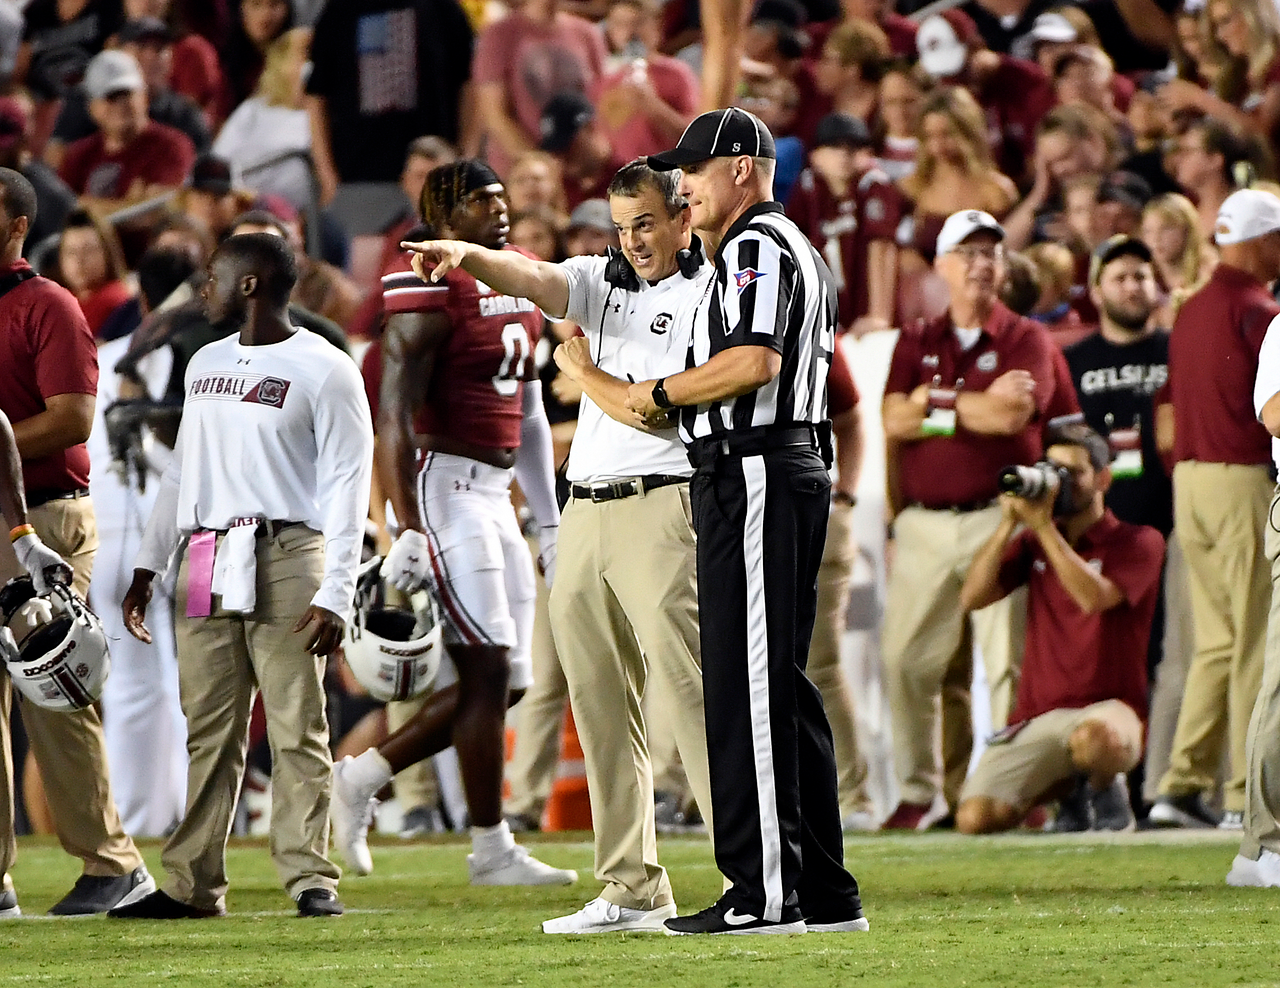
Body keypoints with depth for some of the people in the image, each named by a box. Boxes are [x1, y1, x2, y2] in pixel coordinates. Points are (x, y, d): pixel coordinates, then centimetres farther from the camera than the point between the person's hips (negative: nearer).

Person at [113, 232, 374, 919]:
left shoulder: (324, 371, -3)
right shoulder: (206, 364, 19)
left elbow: (346, 487, -7)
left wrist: (335, 596, -14)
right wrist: (146, 567, 17)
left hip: (284, 560, -6)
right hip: (205, 565, 6)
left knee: (296, 727, -6)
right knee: (208, 729, 5)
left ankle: (309, 878, -4)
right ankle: (192, 883, 5)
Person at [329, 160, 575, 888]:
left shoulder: (520, 286, 15)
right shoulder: (431, 296, -12)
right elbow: (395, 418, -17)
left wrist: (550, 520, 22)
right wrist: (408, 530, -22)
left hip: (498, 493, 9)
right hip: (449, 487, -9)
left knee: (504, 681, 7)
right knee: (488, 670, -6)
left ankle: (365, 778, 17)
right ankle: (491, 848, 1)